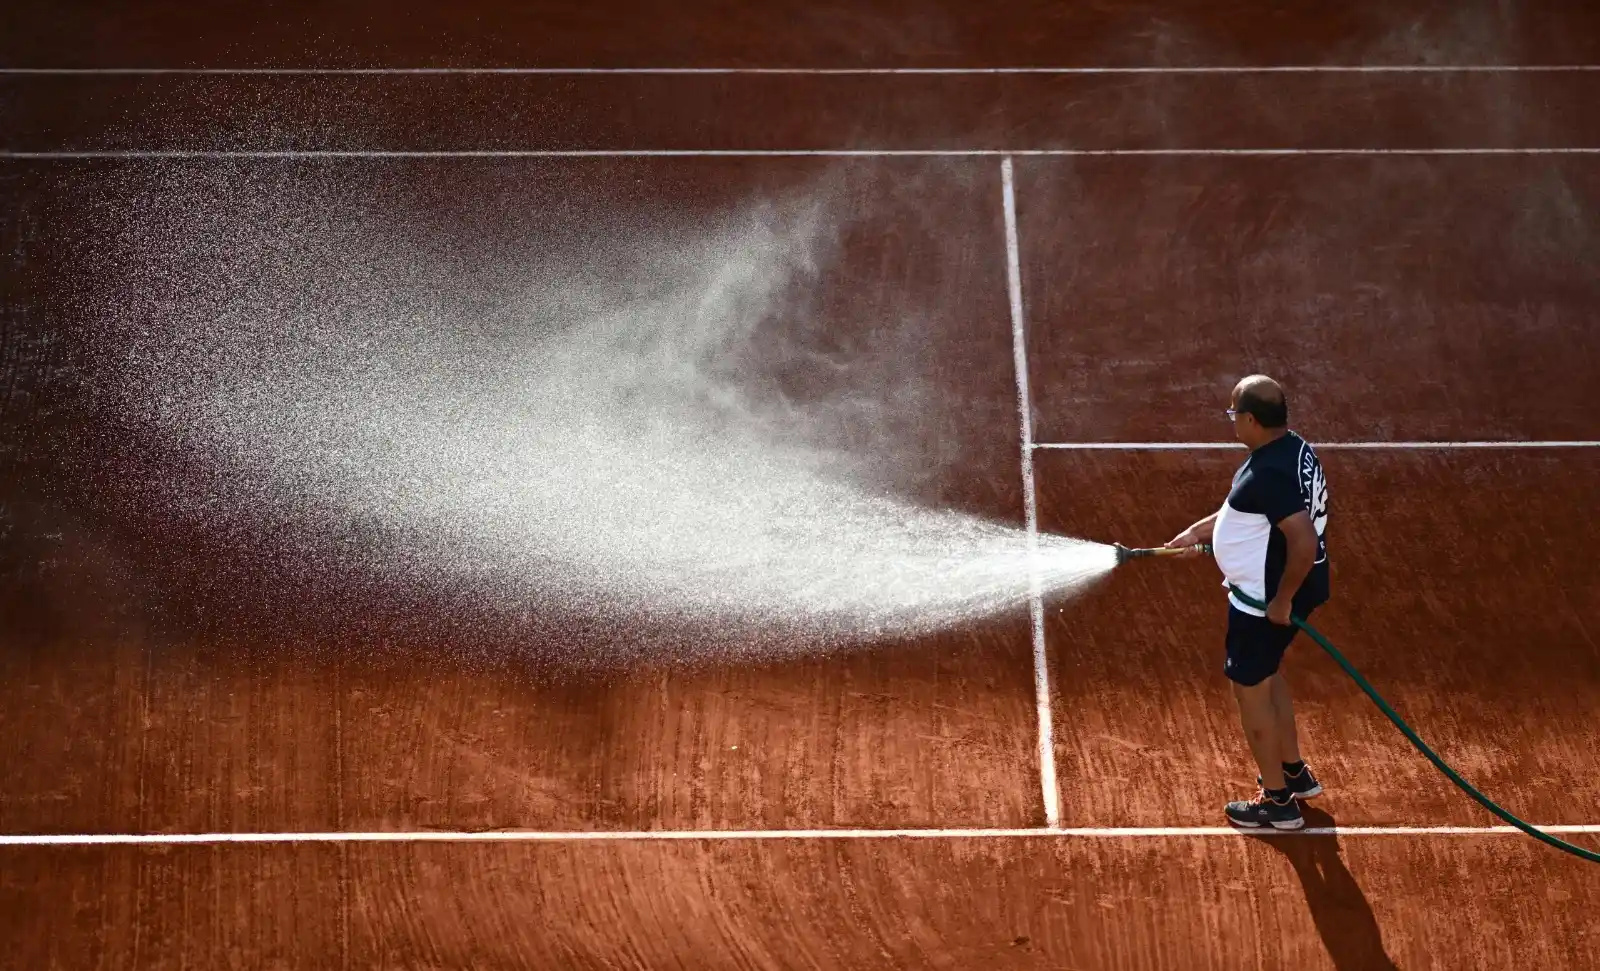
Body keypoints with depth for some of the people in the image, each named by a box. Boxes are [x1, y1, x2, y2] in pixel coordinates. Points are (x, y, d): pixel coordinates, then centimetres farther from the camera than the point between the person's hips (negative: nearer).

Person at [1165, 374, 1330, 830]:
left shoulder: (1269, 475, -29)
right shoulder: (1292, 449, 3)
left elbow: (1305, 544, -34)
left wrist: (1282, 601, -24)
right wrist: (1197, 533, 18)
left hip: (1267, 601, -10)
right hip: (1276, 591, 10)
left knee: (1250, 689, 6)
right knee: (1267, 677, 27)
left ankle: (1277, 802, 17)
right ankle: (1295, 773, 40)